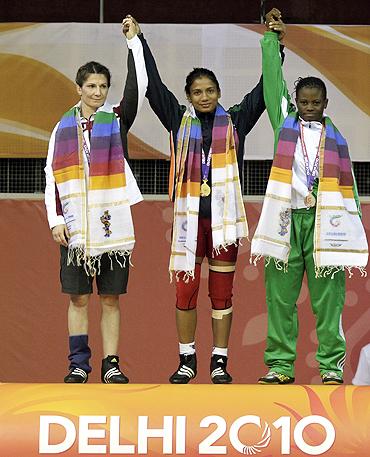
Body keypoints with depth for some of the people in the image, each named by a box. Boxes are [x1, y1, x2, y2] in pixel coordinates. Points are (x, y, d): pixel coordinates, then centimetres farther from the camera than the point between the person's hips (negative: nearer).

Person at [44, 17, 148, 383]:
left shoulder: (117, 120, 5)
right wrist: (56, 220, 1)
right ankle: (79, 364, 8)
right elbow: (50, 175, 9)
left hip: (112, 224, -1)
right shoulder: (64, 127, 9)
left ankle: (111, 364, 6)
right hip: (76, 225, 1)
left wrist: (133, 41, -14)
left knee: (111, 298, 2)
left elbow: (138, 86, -9)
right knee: (78, 298, 3)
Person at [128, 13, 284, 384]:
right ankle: (186, 360, 11)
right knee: (186, 287, 2)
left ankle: (219, 361, 9)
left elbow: (264, 89, 7)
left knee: (222, 290, 4)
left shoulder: (235, 121, 8)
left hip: (224, 215, 0)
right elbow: (152, 84, 7)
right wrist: (138, 40, 6)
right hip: (189, 215, 0)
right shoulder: (179, 119, 8)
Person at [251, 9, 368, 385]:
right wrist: (271, 40, 4)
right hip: (286, 219, 1)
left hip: (324, 223, -1)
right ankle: (280, 365, 7)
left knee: (328, 300, -2)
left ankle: (331, 366, 1)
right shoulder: (284, 124, 12)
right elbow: (273, 82, 7)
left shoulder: (335, 138, 10)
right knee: (280, 297, 2)